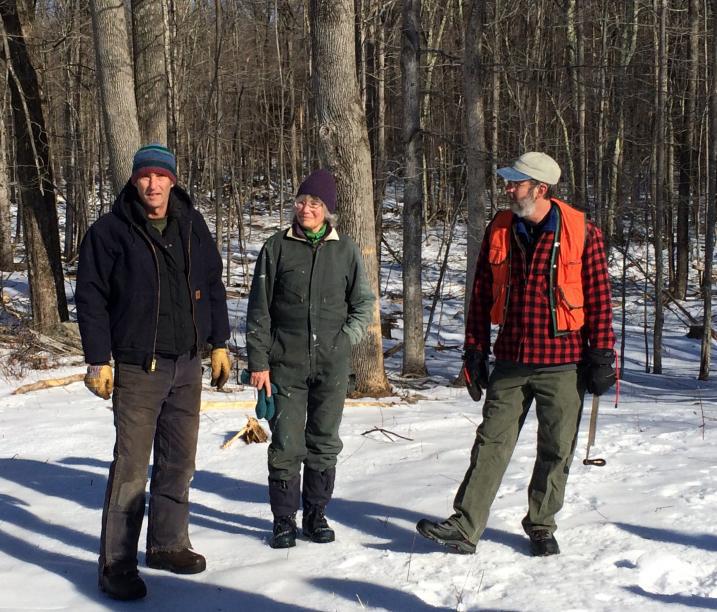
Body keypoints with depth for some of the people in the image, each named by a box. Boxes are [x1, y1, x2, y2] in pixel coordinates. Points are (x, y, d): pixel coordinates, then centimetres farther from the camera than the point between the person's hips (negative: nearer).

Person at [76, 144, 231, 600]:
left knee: (179, 461, 13)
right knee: (131, 465, -5)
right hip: (138, 368, -5)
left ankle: (168, 543, 27)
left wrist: (219, 344, 11)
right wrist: (98, 360, -10)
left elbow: (213, 286, 14)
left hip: (188, 365, 5)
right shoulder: (110, 231, -6)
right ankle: (117, 562, 4)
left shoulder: (192, 226, 7)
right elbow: (91, 297, -6)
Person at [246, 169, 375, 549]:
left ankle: (316, 514, 23)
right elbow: (259, 310, 1)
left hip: (332, 366, 2)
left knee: (324, 444, 10)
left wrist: (346, 339, -1)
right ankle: (284, 519, 12)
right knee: (286, 445, -1)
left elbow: (364, 303, 13)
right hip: (286, 364, -1)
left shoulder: (345, 250, 4)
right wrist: (258, 362, -3)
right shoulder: (277, 247, 0)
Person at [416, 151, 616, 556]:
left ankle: (541, 527, 23)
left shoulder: (583, 233, -5)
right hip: (510, 362, 3)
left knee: (556, 450, 7)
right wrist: (475, 352, 7)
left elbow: (599, 298, -3)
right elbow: (482, 296, 10)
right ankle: (465, 527, 2)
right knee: (491, 444, 1)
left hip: (563, 364, -2)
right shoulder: (499, 231, 5)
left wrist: (602, 357, -5)